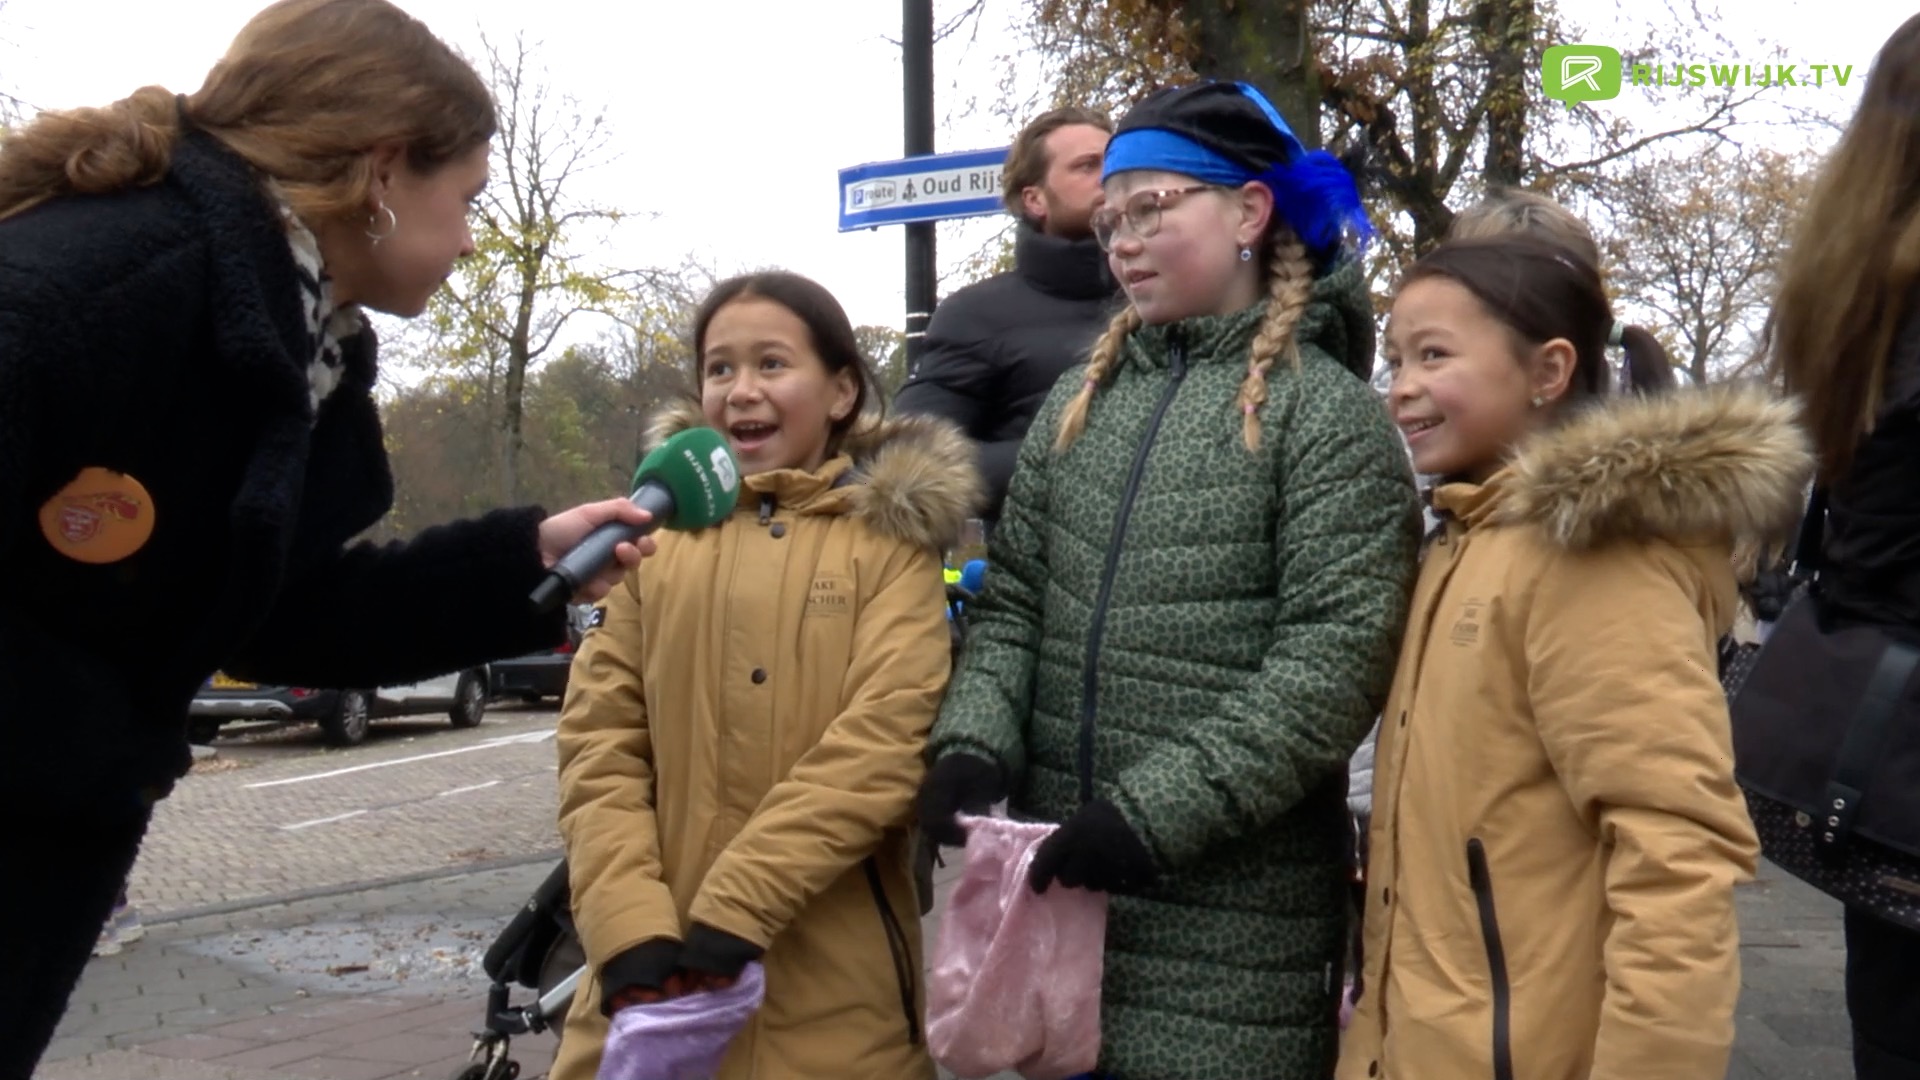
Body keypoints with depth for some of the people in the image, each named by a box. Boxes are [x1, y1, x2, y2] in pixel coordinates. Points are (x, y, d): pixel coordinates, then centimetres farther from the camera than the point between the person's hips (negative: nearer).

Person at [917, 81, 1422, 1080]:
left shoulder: (1325, 411, -5)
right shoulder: (1081, 399, 11)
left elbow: (1337, 661, -13)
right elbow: (1012, 601, 9)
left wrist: (1154, 813, -18)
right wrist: (973, 743, -9)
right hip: (1058, 872, 5)